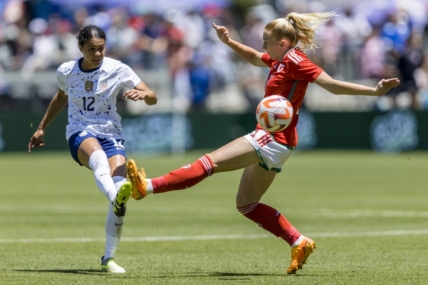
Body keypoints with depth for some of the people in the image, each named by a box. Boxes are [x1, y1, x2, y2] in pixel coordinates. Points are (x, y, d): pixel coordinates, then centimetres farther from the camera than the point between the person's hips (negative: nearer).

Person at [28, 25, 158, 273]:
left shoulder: (117, 70, -4)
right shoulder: (66, 72, 2)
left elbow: (153, 98, -9)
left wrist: (143, 94, -33)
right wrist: (42, 128, 30)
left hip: (111, 134, 1)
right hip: (80, 134, -1)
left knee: (119, 191, -20)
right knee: (98, 155, -40)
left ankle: (109, 258, -6)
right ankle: (116, 197, -72)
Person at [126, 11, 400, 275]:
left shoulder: (295, 60, -13)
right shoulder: (279, 60, 15)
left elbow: (332, 85, -16)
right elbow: (254, 58, 35)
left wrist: (374, 91, -24)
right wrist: (229, 42, 21)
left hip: (272, 139, -11)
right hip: (271, 140, 11)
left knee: (211, 161, -16)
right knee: (246, 204, 13)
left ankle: (149, 186, -22)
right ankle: (299, 242, 10)